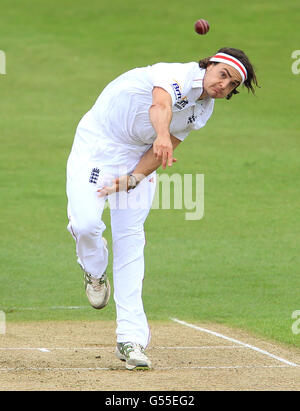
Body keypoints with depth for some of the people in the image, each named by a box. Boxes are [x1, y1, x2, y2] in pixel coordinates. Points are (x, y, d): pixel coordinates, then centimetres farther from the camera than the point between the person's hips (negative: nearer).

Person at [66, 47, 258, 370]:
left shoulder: (203, 111, -1)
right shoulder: (179, 76, -25)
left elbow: (166, 149, -5)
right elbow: (161, 105, -48)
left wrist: (133, 179, -23)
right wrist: (162, 136, -70)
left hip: (138, 158, 6)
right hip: (97, 145, -6)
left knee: (130, 240, -1)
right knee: (85, 224, -23)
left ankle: (131, 339, -2)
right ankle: (95, 271, 14)